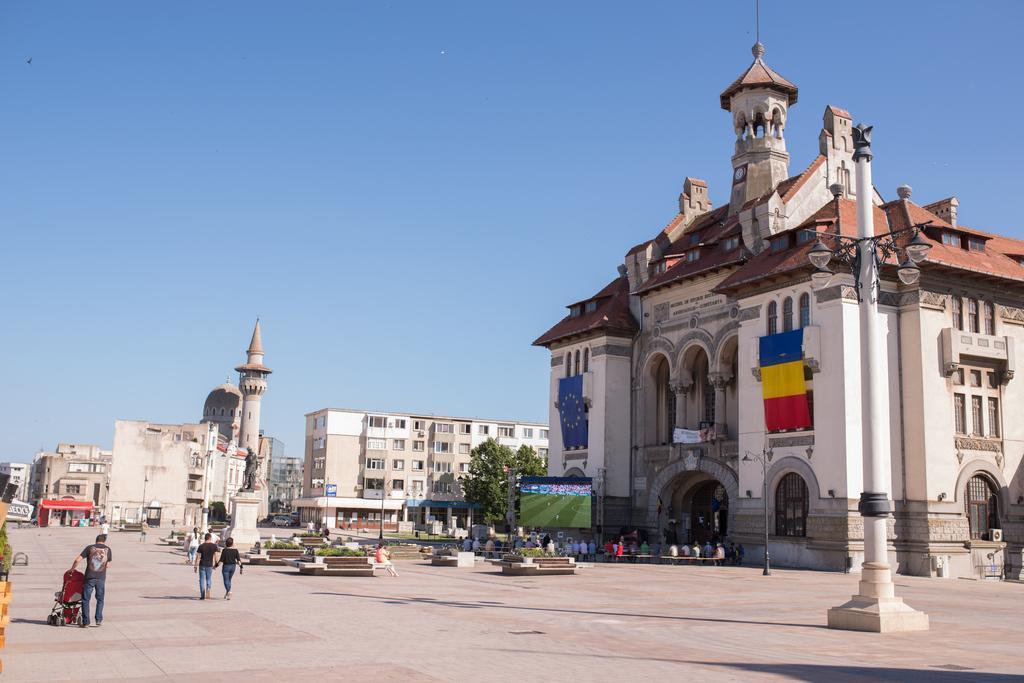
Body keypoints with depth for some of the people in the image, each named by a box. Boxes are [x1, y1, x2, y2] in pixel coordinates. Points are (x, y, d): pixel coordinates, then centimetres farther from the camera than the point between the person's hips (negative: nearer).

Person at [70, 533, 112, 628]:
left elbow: (78, 560, -2)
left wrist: (72, 569, 11)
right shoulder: (107, 549, 6)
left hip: (89, 577, -1)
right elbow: (108, 565, 9)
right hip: (101, 578, 1)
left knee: (85, 599, 7)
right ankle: (98, 620, 17)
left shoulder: (90, 548, 2)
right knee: (100, 599, 17)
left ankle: (85, 622, 6)